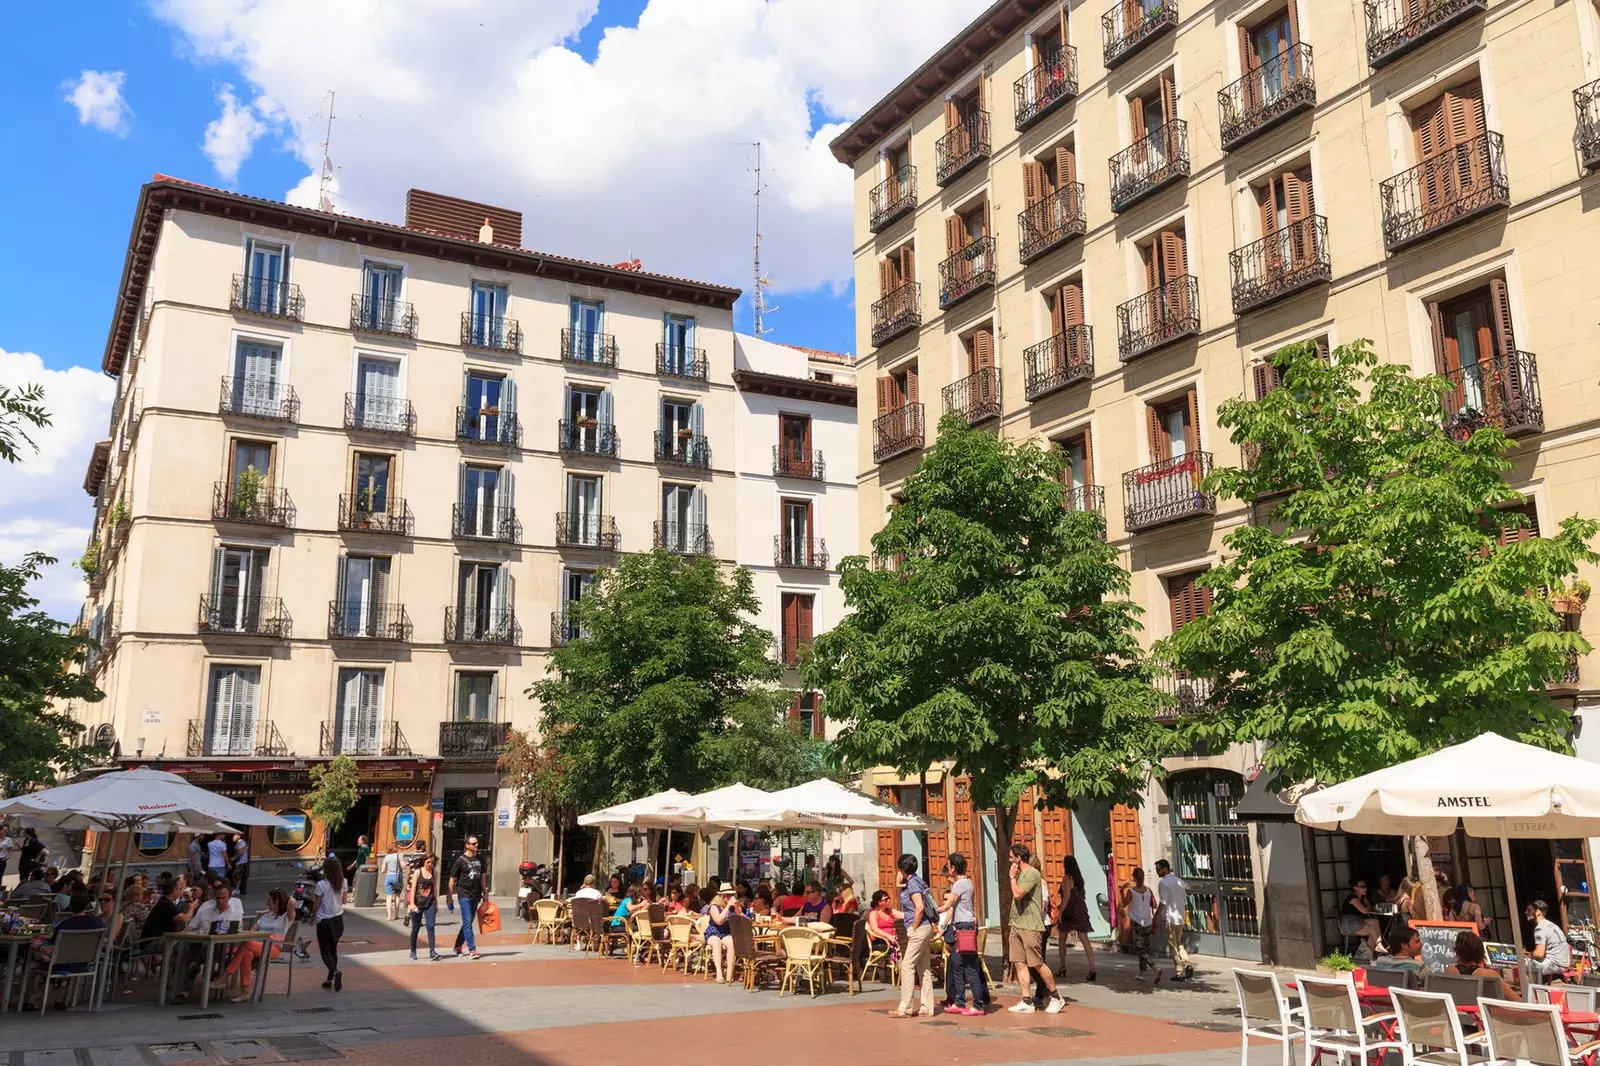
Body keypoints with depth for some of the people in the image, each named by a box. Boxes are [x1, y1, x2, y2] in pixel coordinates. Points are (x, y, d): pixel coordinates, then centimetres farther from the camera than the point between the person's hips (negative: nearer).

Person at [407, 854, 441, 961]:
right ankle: (413, 951, 25)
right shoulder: (417, 872, -1)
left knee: (430, 927, -12)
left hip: (430, 903, 1)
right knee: (416, 928, 9)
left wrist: (436, 904, 11)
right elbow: (413, 888, -4)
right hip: (418, 903, -1)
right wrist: (412, 903, -12)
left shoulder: (434, 874, 8)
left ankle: (432, 952, -17)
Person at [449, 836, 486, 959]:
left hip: (476, 895, 6)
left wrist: (484, 892, 17)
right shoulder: (461, 860, -6)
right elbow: (452, 879, -3)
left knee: (469, 922, 12)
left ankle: (458, 946, 26)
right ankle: (472, 949, -13)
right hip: (464, 894, -6)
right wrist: (452, 895, -4)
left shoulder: (479, 859, 11)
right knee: (467, 922, -10)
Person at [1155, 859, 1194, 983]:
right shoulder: (1179, 881, 12)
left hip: (1169, 918, -7)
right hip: (1181, 918, 7)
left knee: (1173, 946, 1)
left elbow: (1163, 903, -16)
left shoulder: (1163, 882, -10)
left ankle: (1179, 973, 0)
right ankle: (1187, 965, 2)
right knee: (1179, 943, 20)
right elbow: (1185, 902, 14)